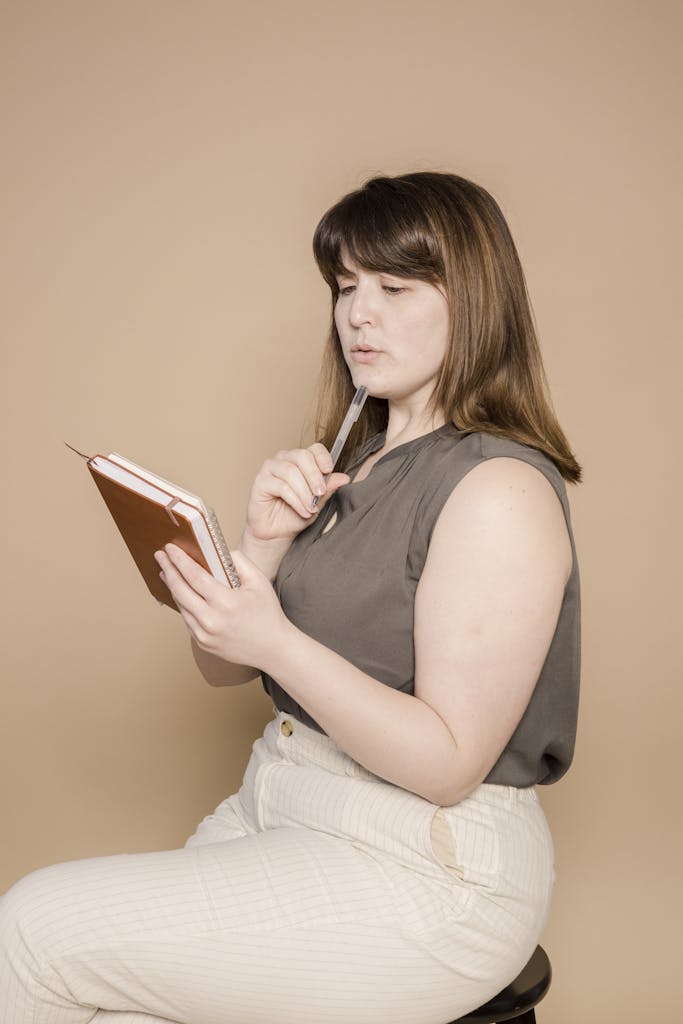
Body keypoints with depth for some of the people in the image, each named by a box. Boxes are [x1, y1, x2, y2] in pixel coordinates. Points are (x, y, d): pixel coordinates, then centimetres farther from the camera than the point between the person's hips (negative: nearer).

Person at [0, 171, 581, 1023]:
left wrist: (276, 643, -27)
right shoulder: (349, 461, 10)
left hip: (427, 871, -7)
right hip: (278, 809, 7)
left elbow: (449, 763, -19)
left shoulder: (501, 489, -16)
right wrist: (265, 543, -10)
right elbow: (223, 667, 8)